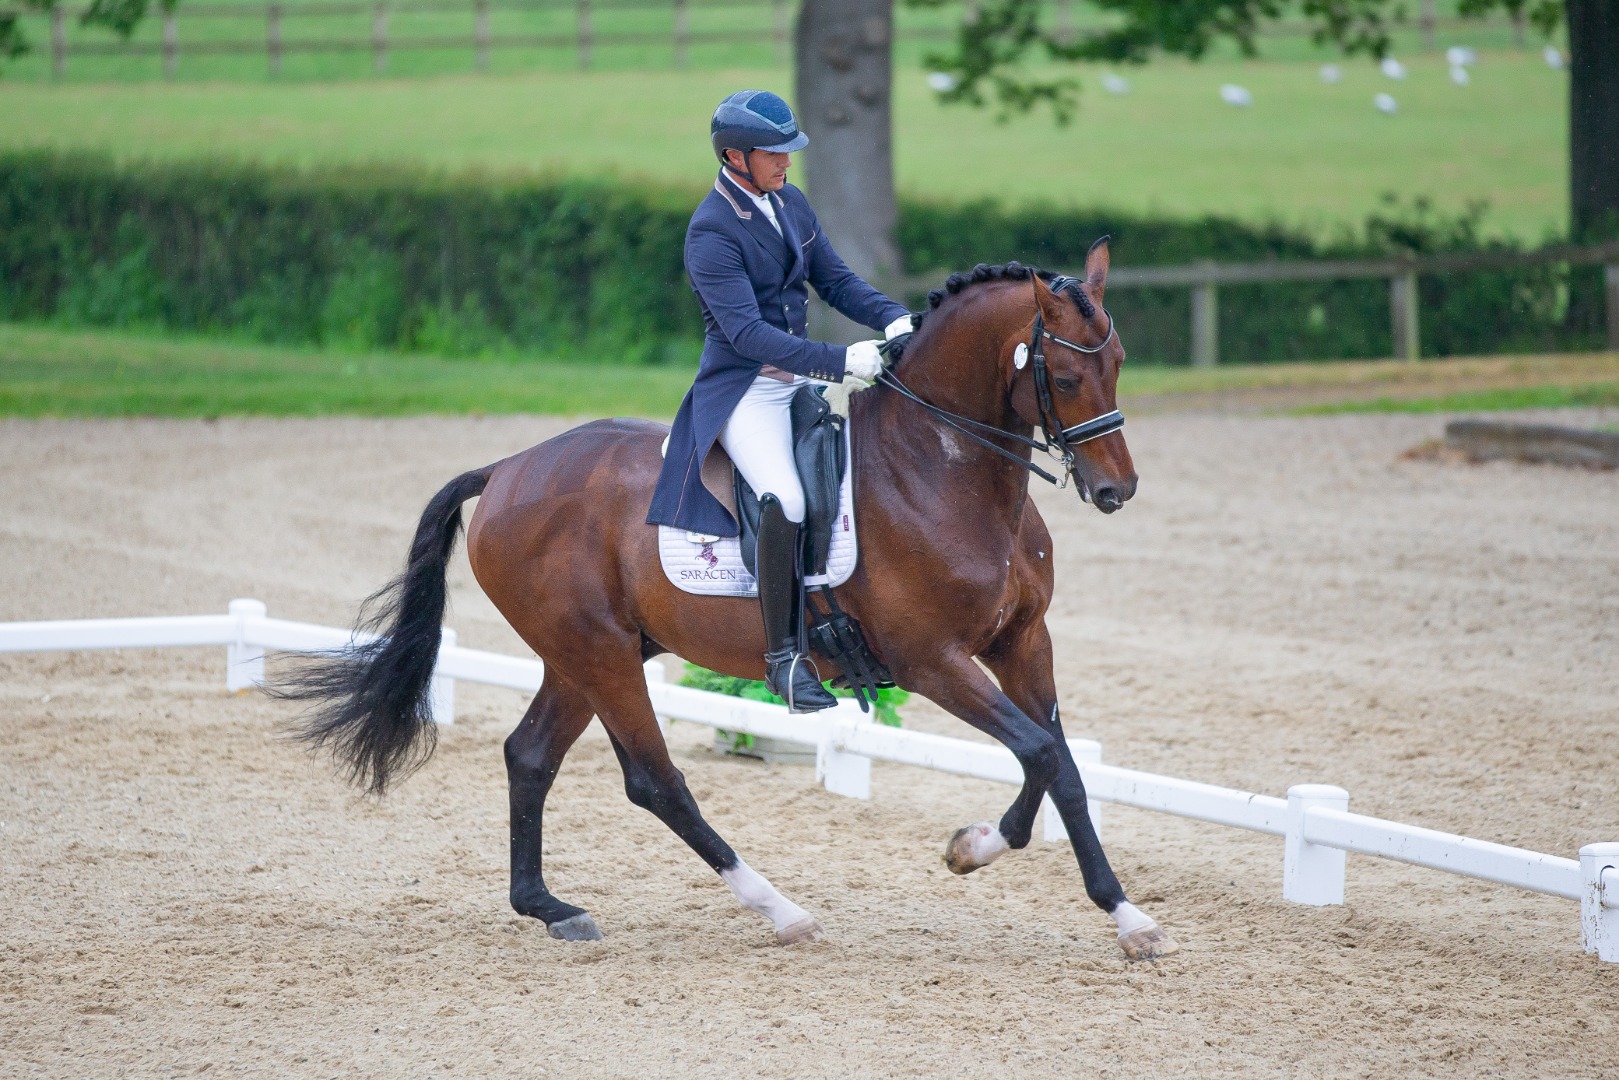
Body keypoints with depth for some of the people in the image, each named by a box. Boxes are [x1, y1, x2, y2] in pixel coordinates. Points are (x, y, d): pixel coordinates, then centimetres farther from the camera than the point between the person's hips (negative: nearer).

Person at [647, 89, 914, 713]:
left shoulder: (790, 204, 8)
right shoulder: (712, 233, -17)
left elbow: (834, 280, 14)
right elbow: (747, 331, -25)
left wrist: (893, 319, -6)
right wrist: (838, 362, -31)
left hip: (801, 376, 9)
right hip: (742, 389, -9)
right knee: (787, 501, -31)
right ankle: (782, 654, -20)